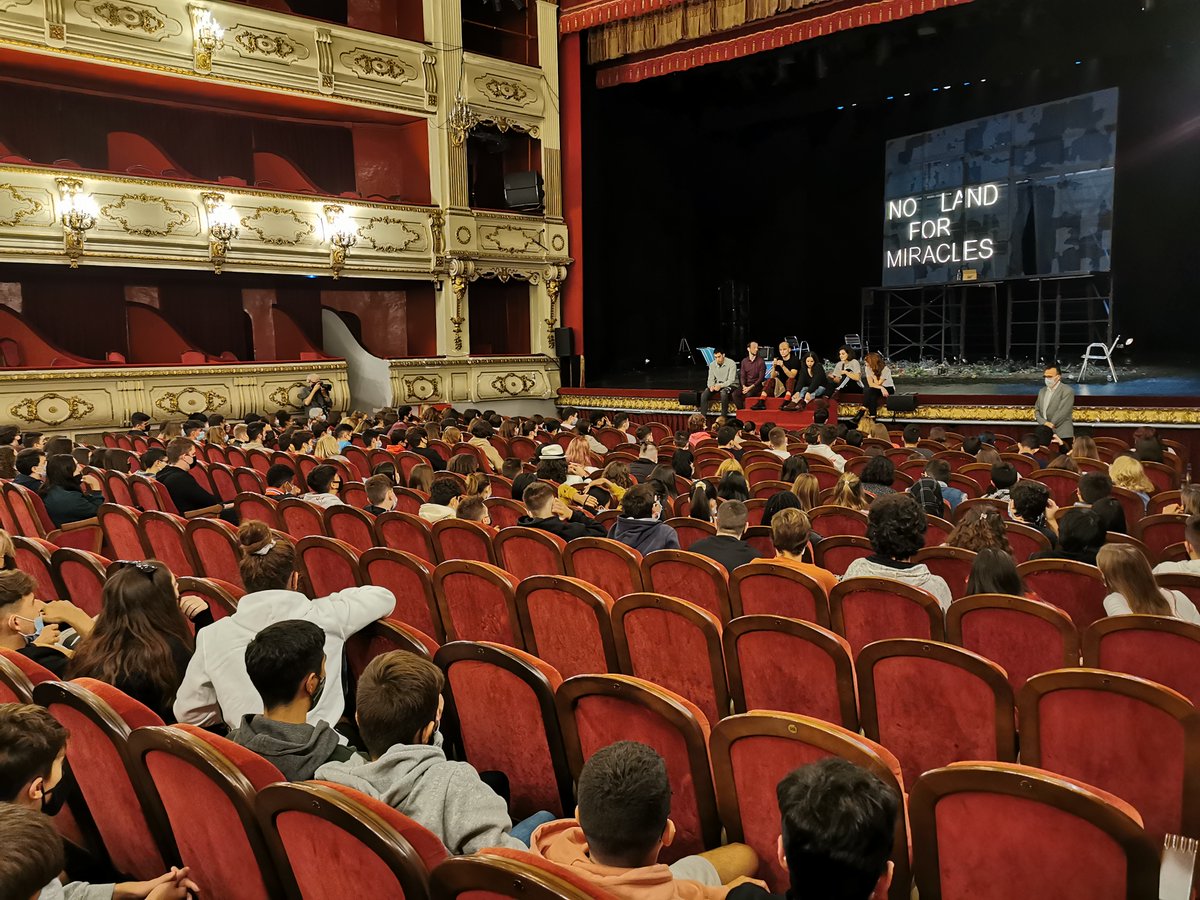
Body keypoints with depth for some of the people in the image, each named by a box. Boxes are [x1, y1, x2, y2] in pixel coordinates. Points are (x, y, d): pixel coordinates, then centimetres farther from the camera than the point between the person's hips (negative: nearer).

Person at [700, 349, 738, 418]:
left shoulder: (731, 363, -15)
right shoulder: (712, 365, 1)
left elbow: (731, 380, -19)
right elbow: (711, 379, 4)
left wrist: (720, 385, -32)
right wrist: (711, 386, -19)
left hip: (731, 385, -5)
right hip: (717, 385, 5)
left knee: (723, 392, -38)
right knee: (704, 393, -20)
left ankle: (723, 417, -27)